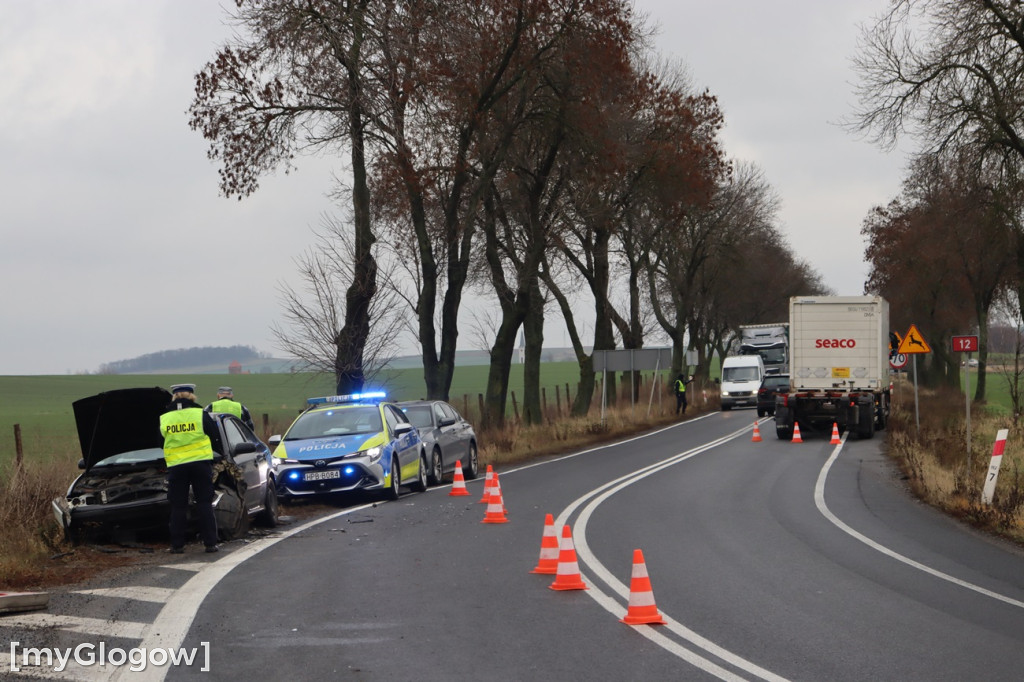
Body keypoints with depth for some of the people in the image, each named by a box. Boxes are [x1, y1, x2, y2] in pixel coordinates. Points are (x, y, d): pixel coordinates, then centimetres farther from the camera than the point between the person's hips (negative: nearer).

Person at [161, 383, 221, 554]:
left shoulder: (164, 418, 5)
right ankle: (210, 543, 1)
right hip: (201, 463, -1)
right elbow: (216, 437, 4)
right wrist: (218, 452, 23)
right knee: (204, 503, 4)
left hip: (176, 466, 1)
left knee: (178, 506, 7)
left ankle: (177, 545, 6)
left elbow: (160, 443, 13)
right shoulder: (200, 414, -1)